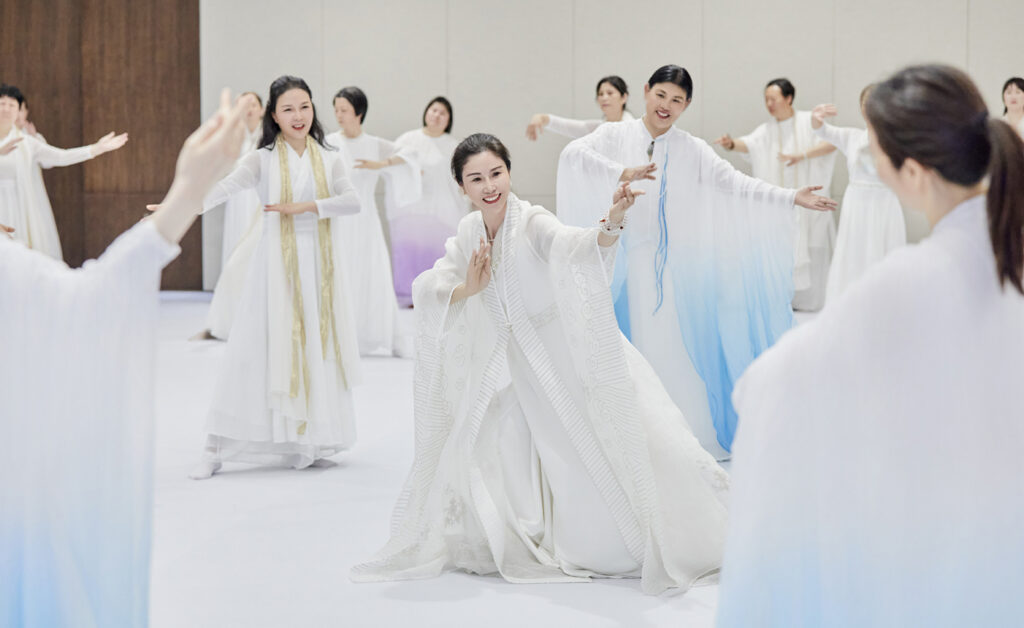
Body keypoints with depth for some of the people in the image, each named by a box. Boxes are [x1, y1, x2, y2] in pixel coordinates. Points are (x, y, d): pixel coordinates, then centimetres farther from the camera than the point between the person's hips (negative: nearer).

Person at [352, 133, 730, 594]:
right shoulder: (469, 233, -1)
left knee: (604, 448, -8)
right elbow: (424, 288, -6)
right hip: (515, 363, 6)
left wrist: (611, 225, -62)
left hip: (571, 355, -6)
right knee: (481, 450, 8)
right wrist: (467, 289, -26)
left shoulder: (531, 222, -20)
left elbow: (573, 245, -41)